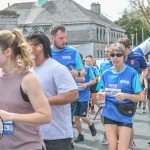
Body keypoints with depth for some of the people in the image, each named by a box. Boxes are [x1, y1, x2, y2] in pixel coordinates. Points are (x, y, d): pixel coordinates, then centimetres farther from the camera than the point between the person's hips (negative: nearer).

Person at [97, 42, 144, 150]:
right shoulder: (106, 74, 3)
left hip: (125, 115, -3)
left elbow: (141, 97, -5)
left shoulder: (132, 73, -7)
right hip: (109, 114, 3)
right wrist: (101, 96, -9)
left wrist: (126, 96, -22)